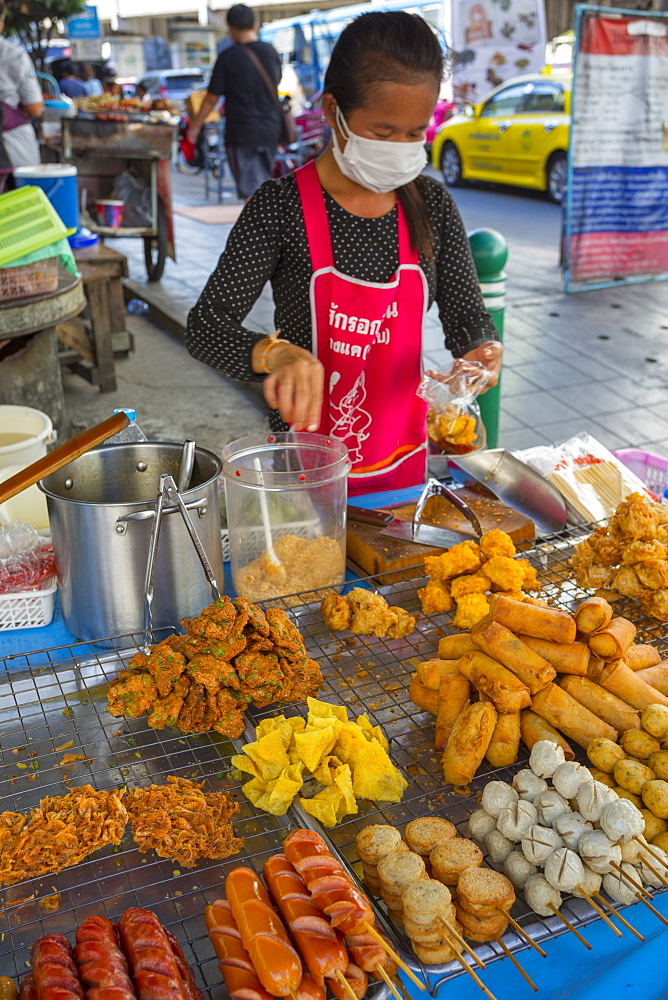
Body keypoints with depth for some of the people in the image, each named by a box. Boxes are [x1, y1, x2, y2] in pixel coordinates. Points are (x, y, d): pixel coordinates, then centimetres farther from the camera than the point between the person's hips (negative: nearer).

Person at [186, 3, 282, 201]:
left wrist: (195, 125, 5)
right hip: (270, 130, 5)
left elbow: (212, 98, -7)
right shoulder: (271, 52, 2)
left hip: (241, 132, -5)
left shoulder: (228, 57, -11)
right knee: (264, 183, 19)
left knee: (250, 189, -2)